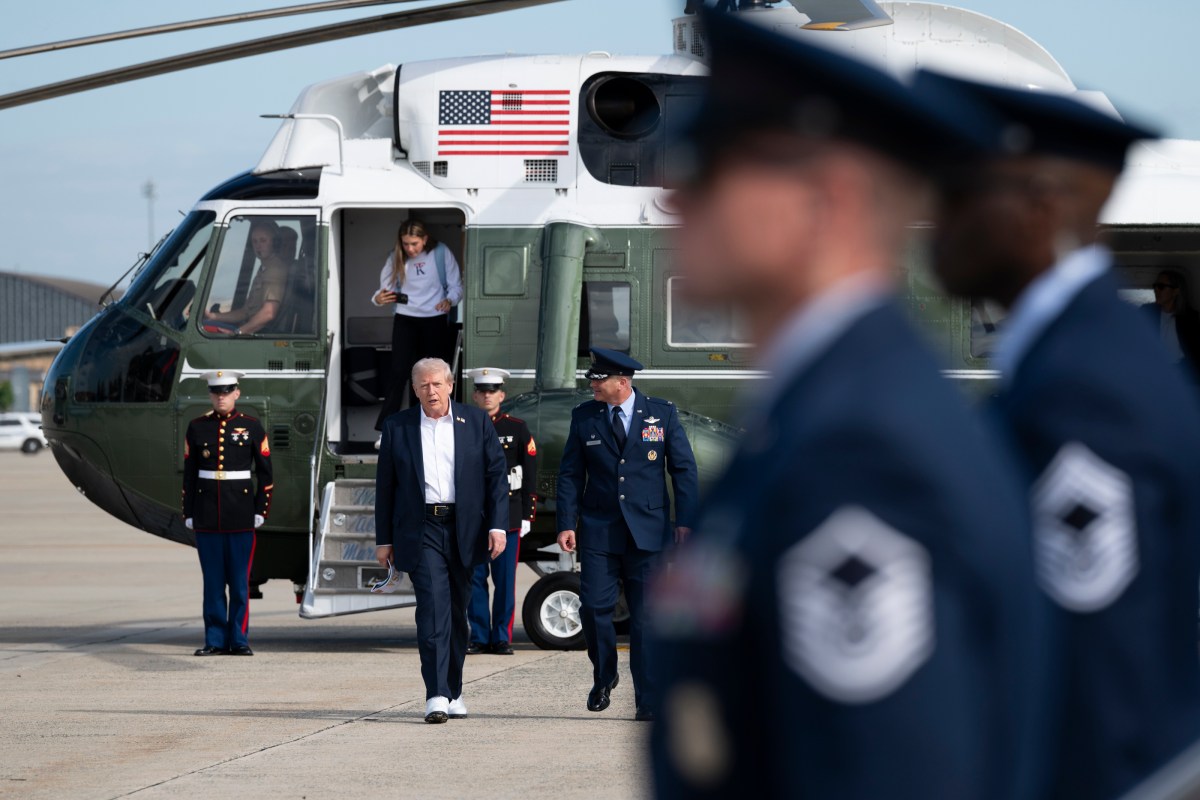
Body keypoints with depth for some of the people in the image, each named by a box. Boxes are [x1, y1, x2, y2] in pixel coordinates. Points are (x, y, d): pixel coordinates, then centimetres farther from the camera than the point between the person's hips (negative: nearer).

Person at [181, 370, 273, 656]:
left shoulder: (251, 427, 3)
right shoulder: (197, 428, 6)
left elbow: (265, 473, 5)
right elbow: (189, 474, 9)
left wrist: (261, 511, -1)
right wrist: (188, 514, 5)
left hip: (241, 516, -1)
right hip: (207, 517, 1)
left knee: (239, 581, 0)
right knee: (213, 581, 3)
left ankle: (238, 640, 5)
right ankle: (215, 640, 6)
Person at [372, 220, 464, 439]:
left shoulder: (441, 254, -8)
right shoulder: (396, 258, -4)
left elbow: (456, 285, -3)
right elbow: (386, 288, -1)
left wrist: (449, 300, -24)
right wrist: (379, 298, -25)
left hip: (435, 321, 0)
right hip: (405, 320, 0)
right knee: (399, 374, -9)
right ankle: (385, 431, -10)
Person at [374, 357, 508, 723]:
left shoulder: (477, 423, 6)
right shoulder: (397, 427, 6)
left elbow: (496, 475, 5)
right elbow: (385, 485, 9)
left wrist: (498, 525, -5)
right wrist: (383, 539, 7)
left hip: (464, 530, 2)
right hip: (421, 531, -2)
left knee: (457, 611, 9)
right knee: (433, 607, -16)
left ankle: (453, 691, 22)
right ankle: (437, 695, -21)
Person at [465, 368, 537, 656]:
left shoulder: (518, 429, 5)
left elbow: (530, 475, 5)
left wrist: (527, 515, -1)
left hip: (508, 514, -1)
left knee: (505, 579, 0)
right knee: (474, 579, 1)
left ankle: (502, 638, 6)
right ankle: (479, 637, 7)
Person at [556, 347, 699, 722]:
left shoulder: (662, 414, 3)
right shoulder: (584, 417, 6)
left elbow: (684, 469, 4)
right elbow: (570, 474, 7)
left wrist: (685, 521, -4)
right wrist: (566, 524, -2)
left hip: (648, 532, -1)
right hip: (598, 532, 1)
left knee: (646, 617, -1)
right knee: (594, 608, -7)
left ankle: (648, 701, 3)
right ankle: (604, 677, 19)